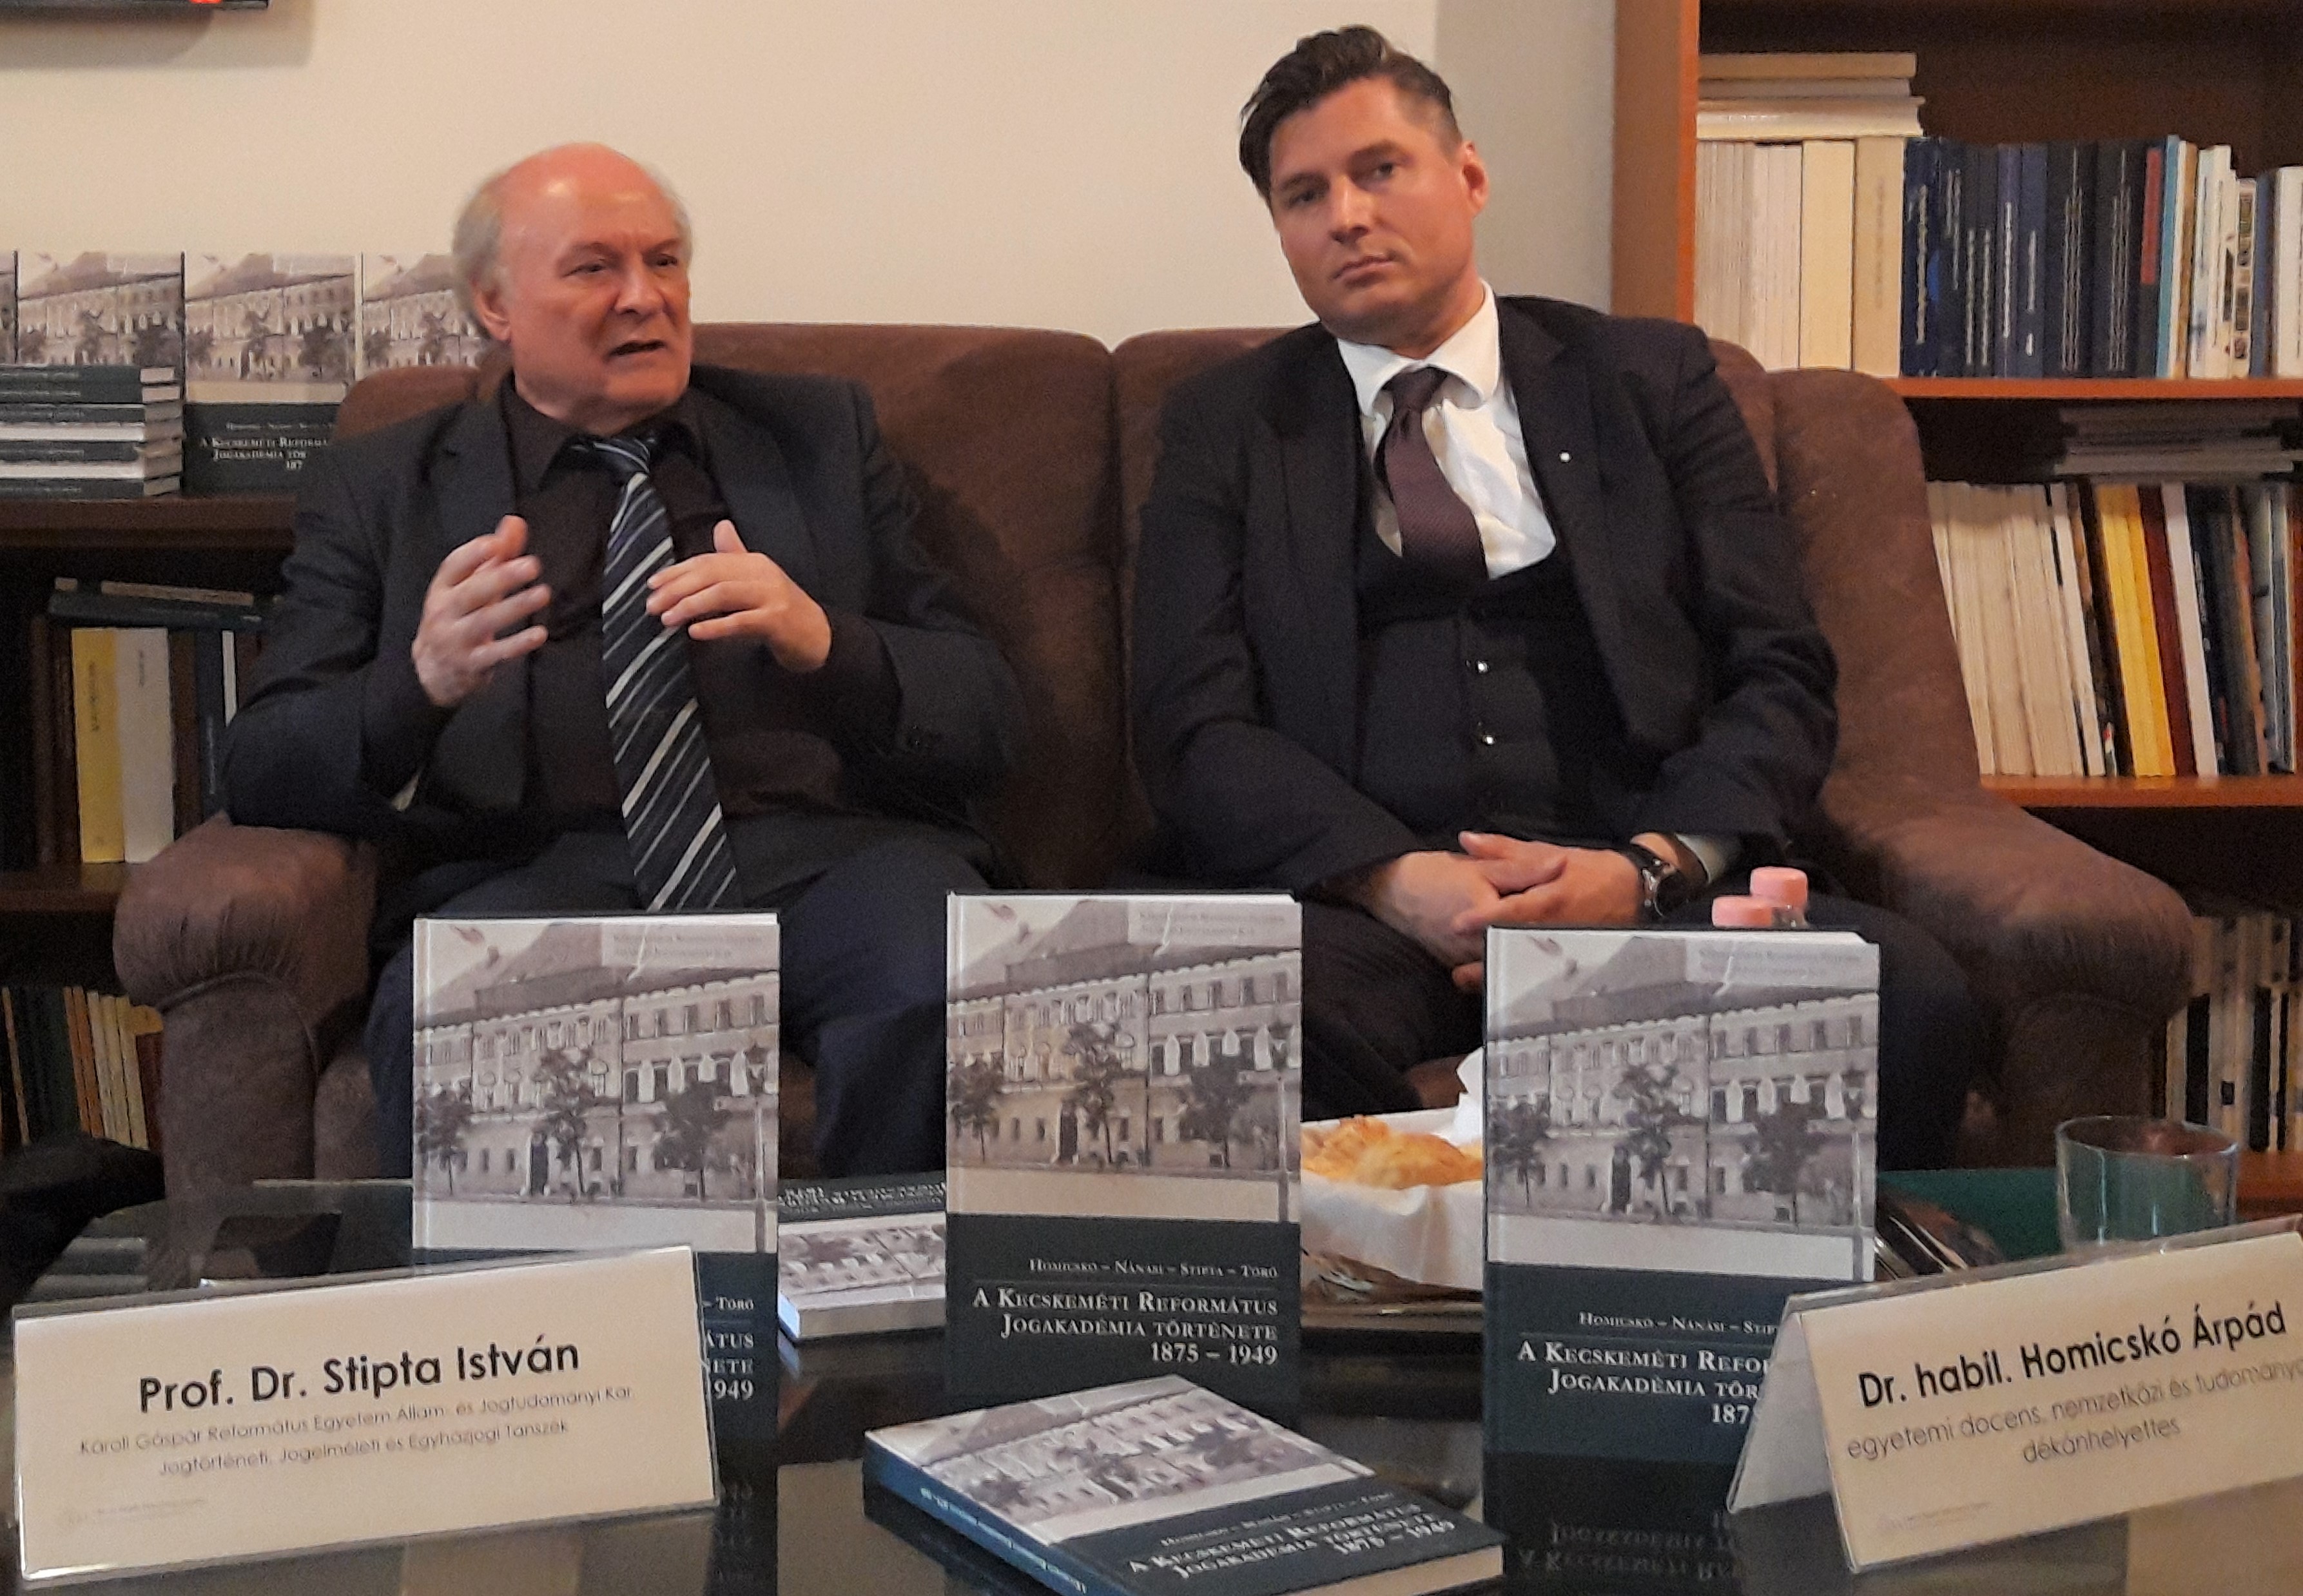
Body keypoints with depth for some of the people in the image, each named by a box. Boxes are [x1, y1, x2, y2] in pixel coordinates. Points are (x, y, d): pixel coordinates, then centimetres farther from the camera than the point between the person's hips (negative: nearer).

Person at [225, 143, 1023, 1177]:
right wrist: (422, 682, -16)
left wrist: (823, 641, -11)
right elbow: (258, 771, 6)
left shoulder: (819, 436, 19)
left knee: (938, 992, -32)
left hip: (824, 854, 1)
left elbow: (986, 722, 11)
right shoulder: (378, 490, 16)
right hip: (541, 874, -1)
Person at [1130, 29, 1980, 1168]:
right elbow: (1195, 727, 4)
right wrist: (1395, 881, -15)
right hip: (1356, 892, 0)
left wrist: (1651, 866, -12)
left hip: (1653, 884, 1)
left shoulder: (1649, 379, 16)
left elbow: (1779, 676, 9)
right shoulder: (1223, 426, 15)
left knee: (1907, 994, -30)